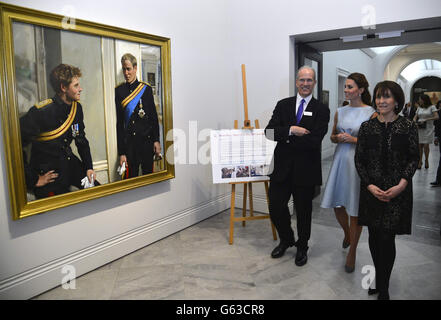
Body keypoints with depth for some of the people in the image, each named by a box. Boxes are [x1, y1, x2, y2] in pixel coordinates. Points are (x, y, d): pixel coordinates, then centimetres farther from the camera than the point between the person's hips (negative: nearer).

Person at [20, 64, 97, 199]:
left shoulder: (77, 107, -1)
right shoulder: (40, 112, -23)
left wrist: (89, 167, 5)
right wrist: (33, 180, -20)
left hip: (70, 163, 7)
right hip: (48, 172, -6)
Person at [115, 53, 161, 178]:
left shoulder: (146, 88, 4)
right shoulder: (118, 90, 2)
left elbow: (154, 116, 6)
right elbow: (118, 122, 1)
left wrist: (156, 140, -1)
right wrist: (121, 152, -3)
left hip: (147, 140, 1)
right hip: (129, 142, -1)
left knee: (148, 174, 10)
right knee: (131, 177, 3)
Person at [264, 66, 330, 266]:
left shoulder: (321, 110, -2)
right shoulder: (283, 105, 7)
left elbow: (314, 140, -15)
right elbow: (269, 131, -6)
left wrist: (286, 137, -11)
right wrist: (291, 129, -20)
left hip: (306, 170, -2)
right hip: (282, 167, 2)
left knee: (303, 211, 12)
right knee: (276, 207, 6)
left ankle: (302, 248, 35)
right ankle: (286, 240, 35)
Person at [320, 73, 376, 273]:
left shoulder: (371, 113, -6)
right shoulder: (340, 112, 8)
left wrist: (354, 140, -16)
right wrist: (338, 138, -4)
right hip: (341, 160, 5)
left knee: (355, 209, 2)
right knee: (337, 205, 11)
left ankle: (352, 251, 20)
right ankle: (347, 234, 42)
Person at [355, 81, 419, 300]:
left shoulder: (408, 127, -1)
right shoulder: (367, 127, 4)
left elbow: (414, 159, 0)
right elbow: (359, 159, 3)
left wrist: (401, 185, -14)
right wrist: (370, 185, -9)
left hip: (398, 191, -2)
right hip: (371, 190, 2)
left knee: (387, 239, -4)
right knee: (374, 237, 10)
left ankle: (383, 288, 13)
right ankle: (379, 278, 30)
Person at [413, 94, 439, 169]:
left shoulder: (432, 107, -2)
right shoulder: (419, 108, 10)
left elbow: (436, 117, -12)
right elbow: (415, 118, 10)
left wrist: (426, 120, -19)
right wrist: (415, 122, -12)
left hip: (428, 129, -3)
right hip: (419, 129, 3)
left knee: (426, 145, -5)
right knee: (420, 146, 2)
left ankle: (426, 160, 14)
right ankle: (420, 161, 12)